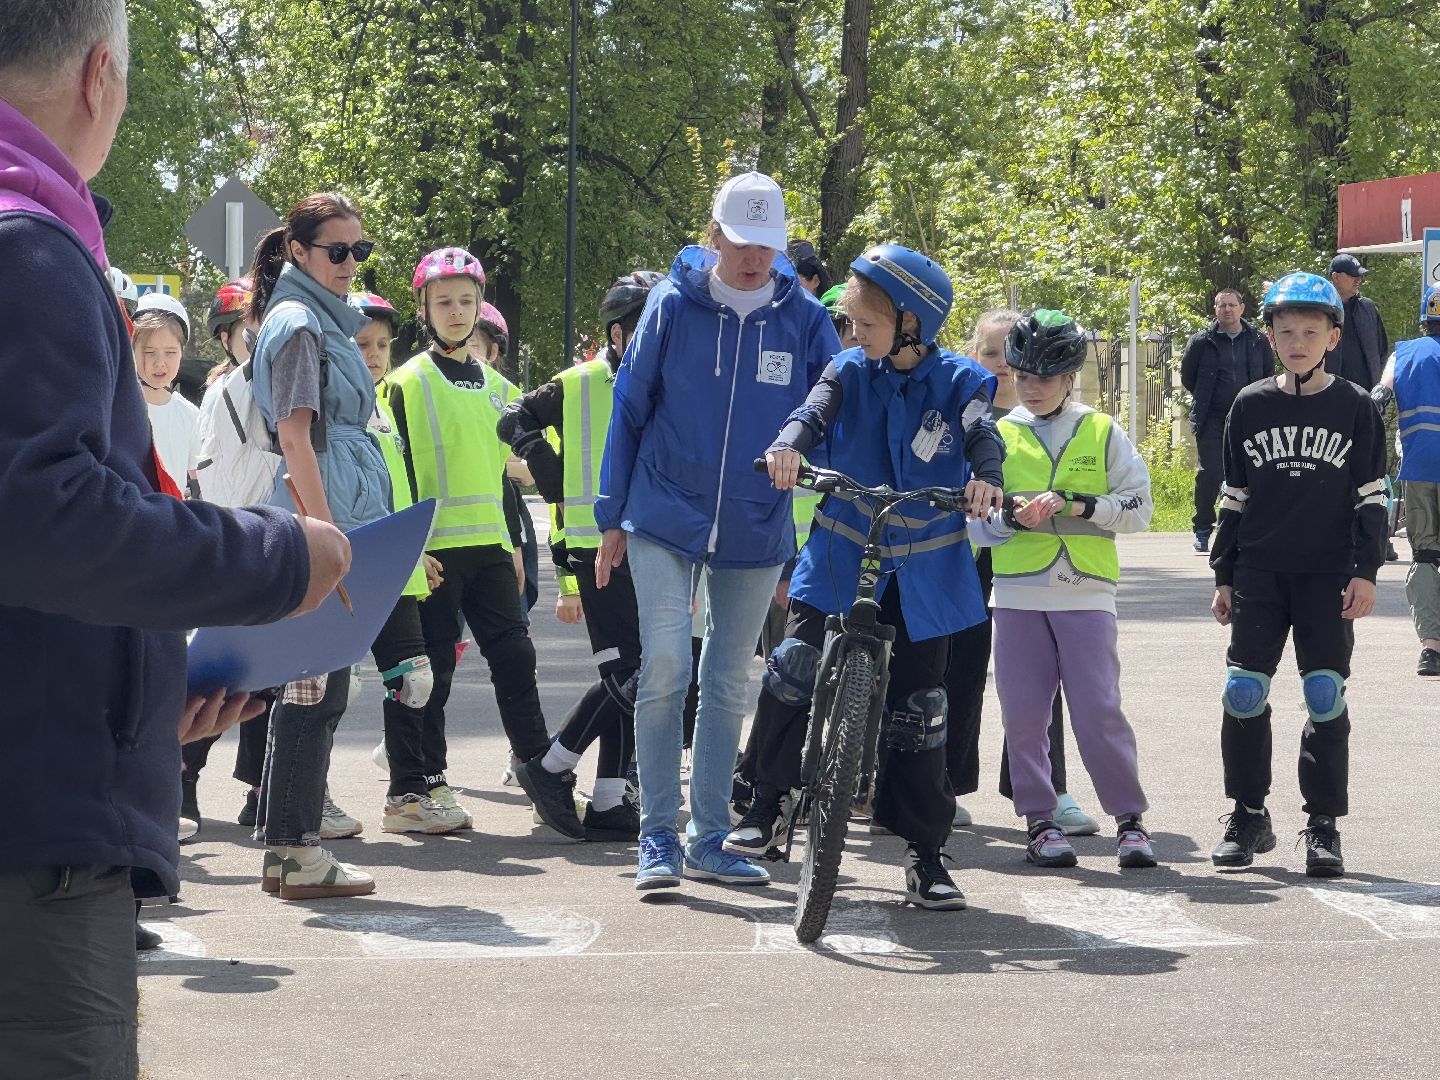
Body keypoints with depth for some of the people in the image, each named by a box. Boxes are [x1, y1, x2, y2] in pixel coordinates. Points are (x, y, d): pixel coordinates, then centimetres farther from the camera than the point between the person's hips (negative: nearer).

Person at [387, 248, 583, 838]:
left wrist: (514, 541, 17)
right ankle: (428, 780, 7)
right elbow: (396, 473, -6)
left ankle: (538, 763, 6)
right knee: (434, 666, 0)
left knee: (514, 656, 1)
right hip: (433, 547, -5)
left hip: (489, 545, 5)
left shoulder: (496, 386, 16)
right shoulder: (408, 383, -2)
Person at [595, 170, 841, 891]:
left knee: (729, 685, 10)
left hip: (756, 532, 2)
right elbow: (629, 410, 4)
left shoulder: (805, 319, -1)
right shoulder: (673, 305, -3)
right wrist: (613, 518, 5)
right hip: (666, 521, -2)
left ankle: (710, 839, 19)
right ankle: (658, 836, -4)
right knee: (664, 668, -13)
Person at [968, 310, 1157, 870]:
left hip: (1086, 592, -2)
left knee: (1099, 708, -8)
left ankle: (1130, 819, 2)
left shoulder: (1102, 433, 7)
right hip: (1018, 593, 2)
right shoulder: (1000, 436, 10)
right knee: (1024, 713, 0)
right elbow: (976, 522, 6)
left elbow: (1138, 508, 1)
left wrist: (1076, 504, -13)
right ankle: (1040, 819, 10)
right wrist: (1011, 517, -16)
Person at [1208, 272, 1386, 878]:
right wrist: (1224, 577, 9)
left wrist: (1366, 570, -5)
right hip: (1259, 573, 2)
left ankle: (1323, 827, 8)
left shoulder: (1354, 408, 1)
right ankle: (1248, 817, 12)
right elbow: (1233, 498, 10)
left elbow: (1371, 497, 3)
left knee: (1326, 699, 0)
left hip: (1328, 577, -2)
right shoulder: (1250, 406, 6)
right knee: (1243, 693, -1)